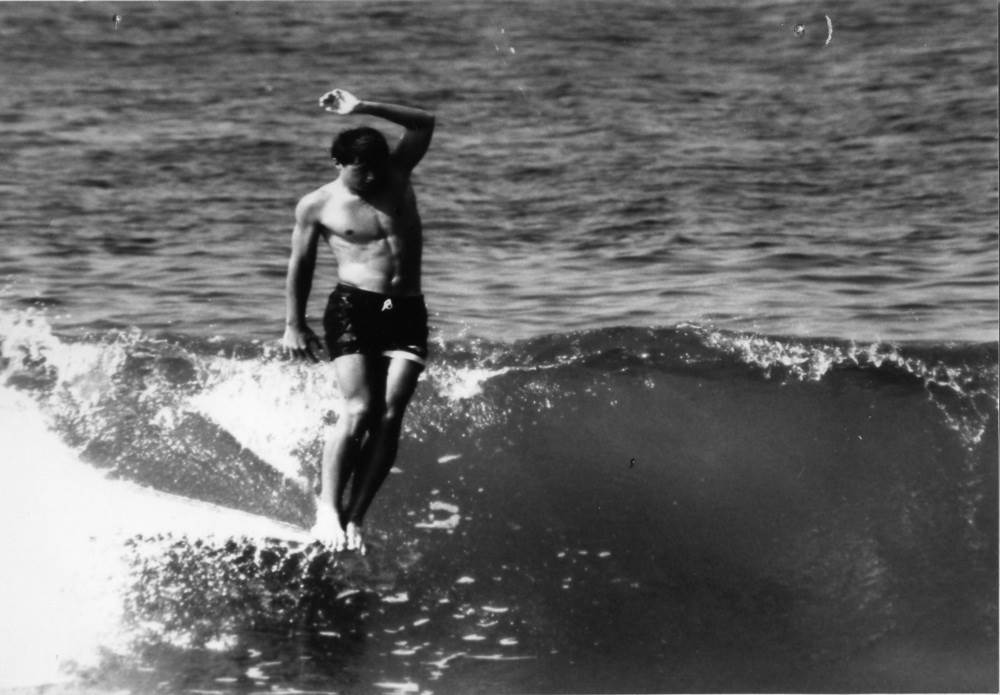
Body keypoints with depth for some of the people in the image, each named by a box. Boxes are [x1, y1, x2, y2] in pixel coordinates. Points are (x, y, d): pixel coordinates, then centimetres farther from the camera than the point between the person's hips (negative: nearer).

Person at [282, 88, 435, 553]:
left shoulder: (396, 176, 10)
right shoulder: (317, 206, 4)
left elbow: (424, 123, 4)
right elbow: (301, 265, 13)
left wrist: (364, 109, -4)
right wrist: (294, 324, 12)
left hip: (407, 311, 3)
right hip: (353, 307, -3)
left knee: (390, 415, -10)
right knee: (359, 411, -16)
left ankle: (355, 516, -8)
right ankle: (328, 507, -7)